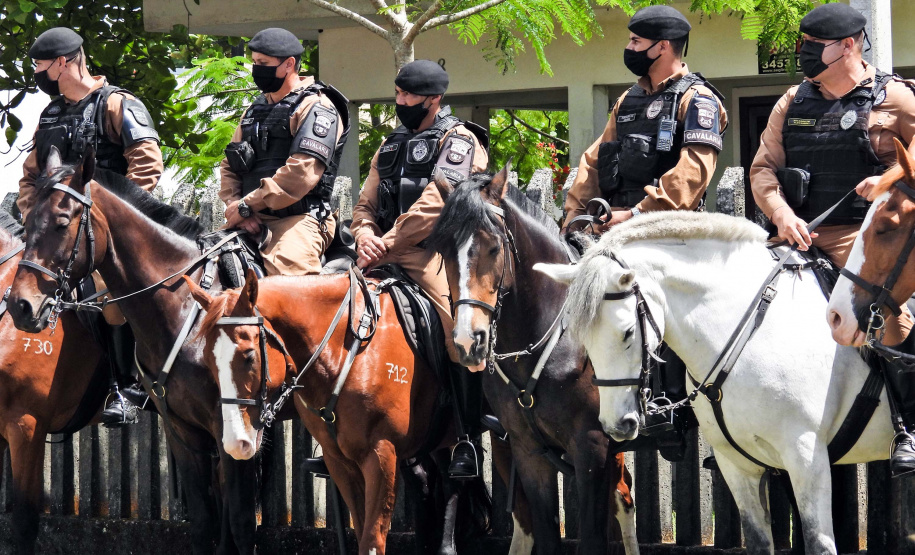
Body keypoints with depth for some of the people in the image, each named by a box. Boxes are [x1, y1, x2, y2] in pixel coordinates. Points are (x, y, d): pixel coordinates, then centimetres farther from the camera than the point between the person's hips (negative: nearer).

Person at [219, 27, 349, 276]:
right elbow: (229, 167, 21)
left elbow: (301, 173, -16)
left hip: (299, 219, -8)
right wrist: (235, 206, -2)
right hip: (253, 221, 8)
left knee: (286, 267, -36)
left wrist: (247, 205, -13)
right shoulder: (256, 110, 24)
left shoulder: (316, 108, -3)